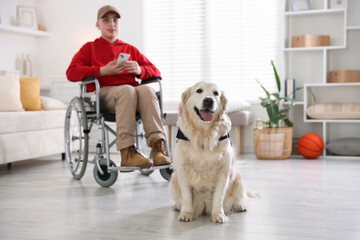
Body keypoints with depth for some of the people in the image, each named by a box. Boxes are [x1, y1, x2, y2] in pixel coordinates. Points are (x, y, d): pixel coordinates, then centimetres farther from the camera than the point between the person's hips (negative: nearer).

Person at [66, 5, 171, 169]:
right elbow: (71, 73, 5)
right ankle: (127, 153, -46)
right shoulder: (90, 48, 23)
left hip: (131, 91, 3)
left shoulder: (130, 49, 30)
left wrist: (140, 70, -3)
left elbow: (156, 73, 21)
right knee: (127, 90, -38)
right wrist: (103, 71, -8)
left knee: (147, 89, -33)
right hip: (103, 93, -3)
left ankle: (158, 147, -44)